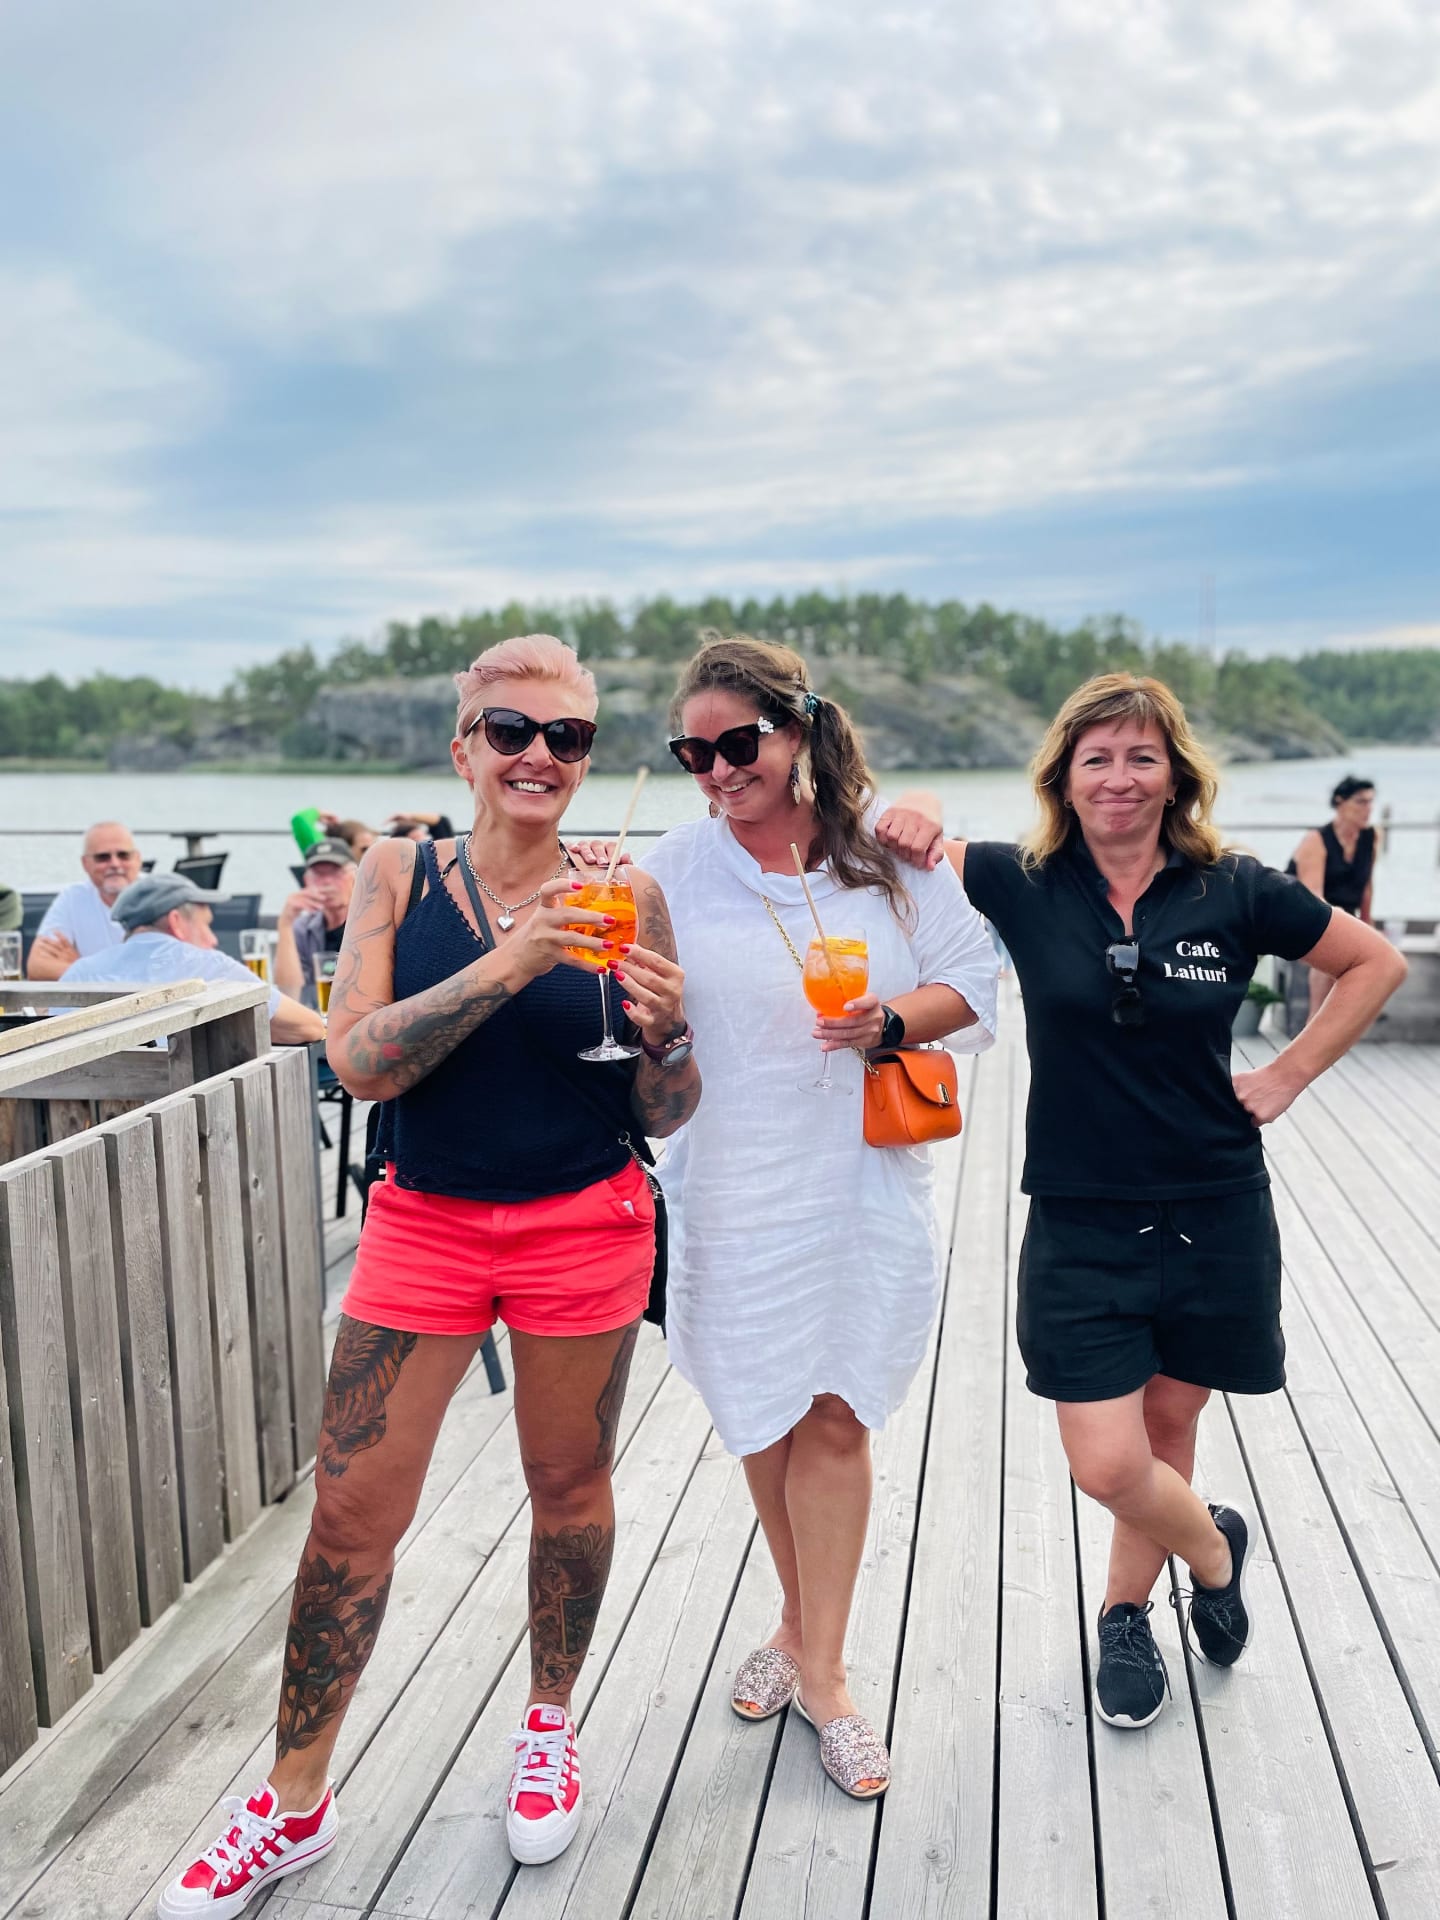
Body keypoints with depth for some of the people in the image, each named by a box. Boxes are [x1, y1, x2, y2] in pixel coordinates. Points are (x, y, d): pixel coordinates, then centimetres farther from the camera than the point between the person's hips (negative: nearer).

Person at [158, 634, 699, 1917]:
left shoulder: (622, 900, -5)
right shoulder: (400, 876, -3)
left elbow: (664, 1120, -1)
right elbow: (360, 1062, -15)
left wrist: (668, 1032, -23)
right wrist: (507, 964, -26)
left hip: (585, 1229, 0)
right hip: (425, 1224, 1)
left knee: (569, 1486, 15)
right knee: (351, 1512, 5)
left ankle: (551, 1724, 42)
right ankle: (293, 1805, 27)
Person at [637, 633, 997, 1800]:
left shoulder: (888, 847, -1)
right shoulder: (673, 872, -2)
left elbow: (972, 986, 3)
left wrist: (889, 1023, -14)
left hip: (864, 1179, 0)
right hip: (733, 1187, 1)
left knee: (834, 1420, 4)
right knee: (766, 1419, 15)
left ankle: (819, 1667, 21)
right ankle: (807, 1625, 40)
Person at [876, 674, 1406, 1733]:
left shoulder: (1236, 891, -6)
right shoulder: (1022, 885, -6)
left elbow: (1377, 962, 7)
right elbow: (910, 842, 3)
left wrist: (1289, 1075, 0)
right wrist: (909, 818, -20)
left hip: (1214, 1218, 1)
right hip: (1080, 1225, 0)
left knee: (1168, 1434, 15)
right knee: (1108, 1466, -3)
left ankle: (1126, 1616, 43)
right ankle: (1214, 1551, 32)